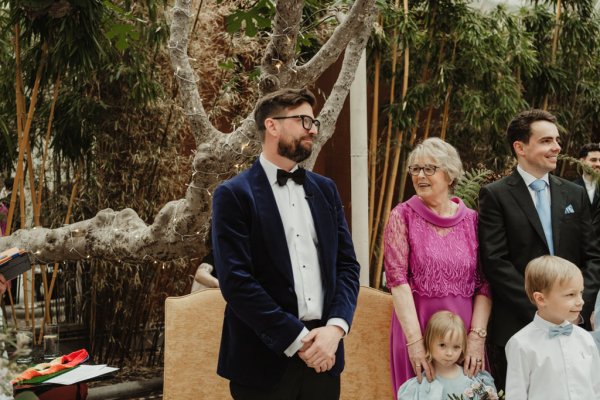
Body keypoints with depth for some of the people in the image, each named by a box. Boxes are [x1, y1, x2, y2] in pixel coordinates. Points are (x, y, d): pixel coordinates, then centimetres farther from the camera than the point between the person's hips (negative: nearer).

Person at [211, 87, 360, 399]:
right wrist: (298, 339, -14)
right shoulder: (234, 195, -6)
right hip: (264, 361, -5)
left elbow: (347, 264, 8)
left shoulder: (325, 189, 11)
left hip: (323, 353, 5)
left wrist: (335, 328, -8)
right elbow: (236, 281, -13)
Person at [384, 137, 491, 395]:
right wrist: (415, 341, -17)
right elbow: (397, 280, -9)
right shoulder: (403, 216, -2)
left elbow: (485, 284, 1)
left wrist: (477, 335, -11)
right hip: (416, 326, -2)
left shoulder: (471, 219, 4)